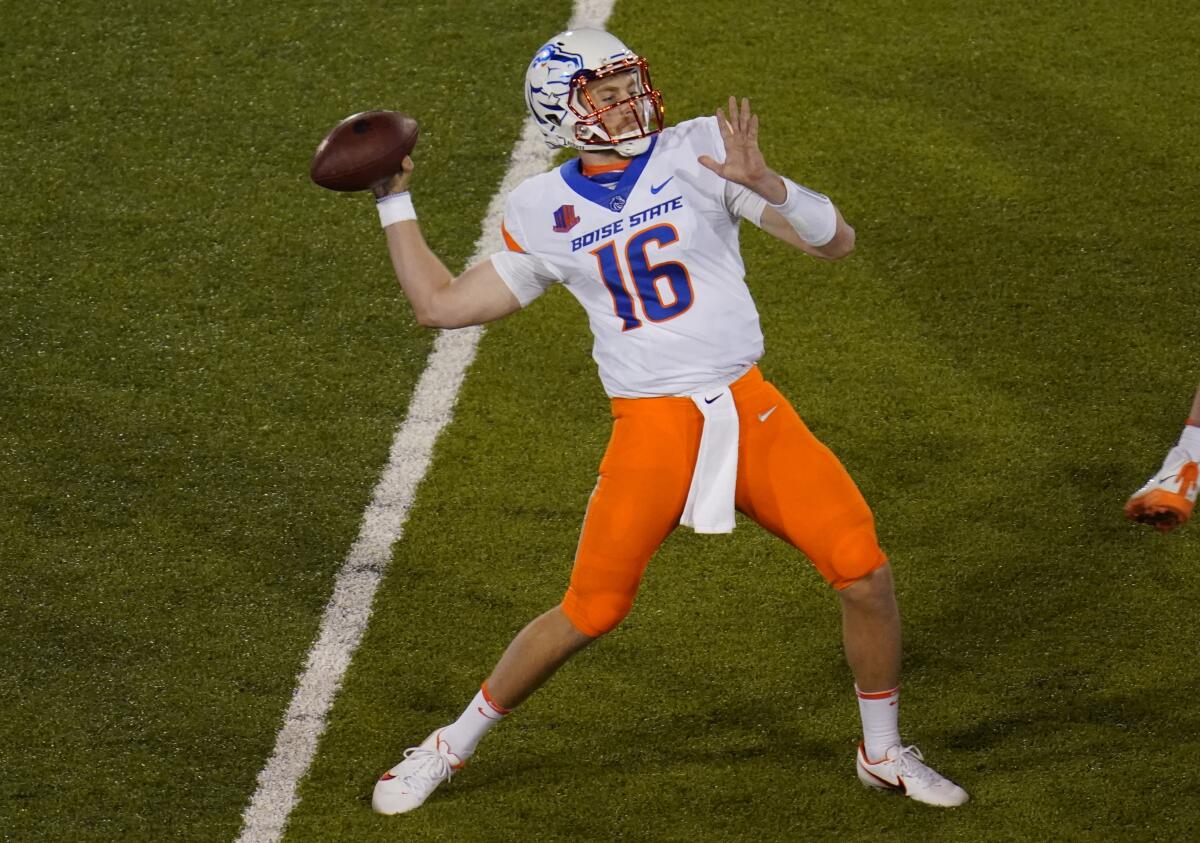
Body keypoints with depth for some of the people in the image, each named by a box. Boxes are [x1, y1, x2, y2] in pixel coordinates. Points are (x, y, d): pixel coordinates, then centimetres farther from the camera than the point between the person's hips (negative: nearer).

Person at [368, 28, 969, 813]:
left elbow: (836, 240, -3)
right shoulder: (543, 212, 6)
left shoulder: (699, 150, 1)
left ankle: (884, 751, 17)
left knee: (865, 571, -6)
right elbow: (441, 304, 14)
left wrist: (763, 183, -21)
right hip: (650, 429, -1)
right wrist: (395, 202, 14)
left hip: (752, 411, 1)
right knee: (590, 612, -4)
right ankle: (453, 745, 18)